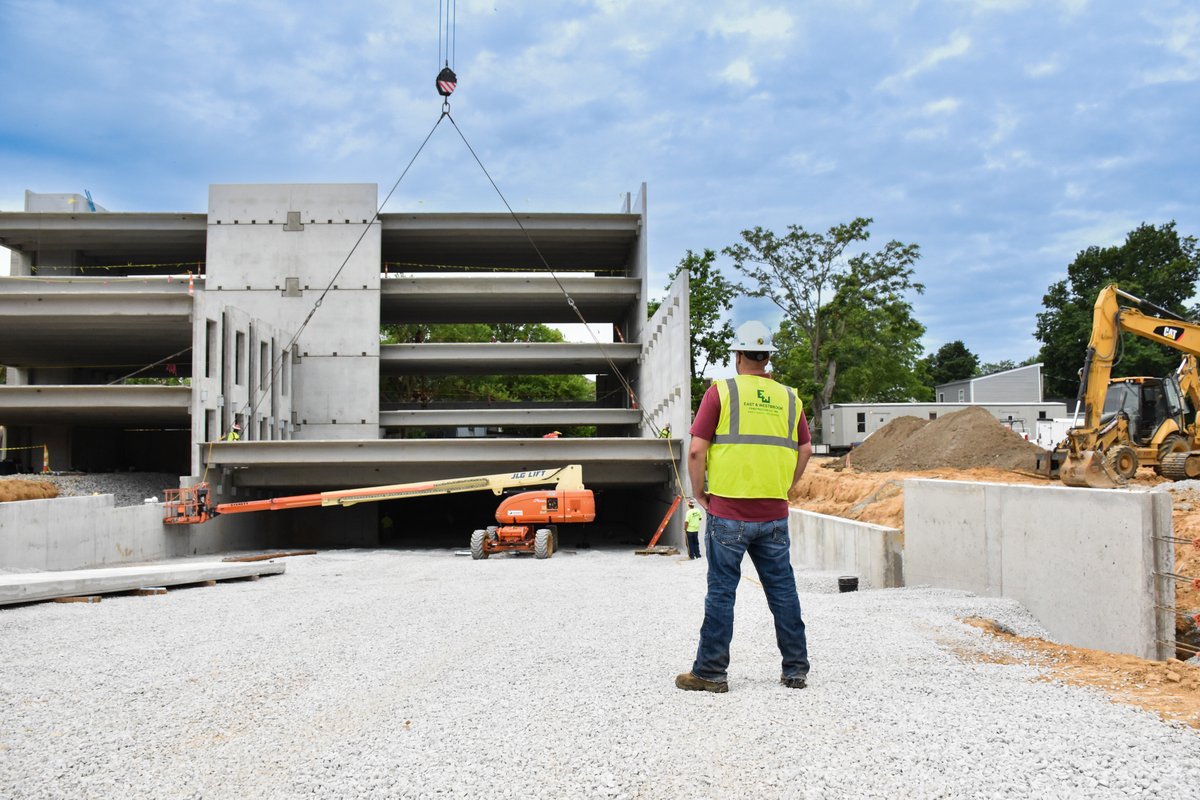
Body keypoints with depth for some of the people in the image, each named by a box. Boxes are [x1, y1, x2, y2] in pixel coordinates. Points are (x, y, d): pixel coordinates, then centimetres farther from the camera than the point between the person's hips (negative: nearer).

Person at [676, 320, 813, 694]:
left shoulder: (721, 392, -4)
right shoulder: (788, 398, 8)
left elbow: (696, 451, -9)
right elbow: (805, 450, 13)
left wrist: (700, 494, 3)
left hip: (728, 512, -3)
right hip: (774, 514, 4)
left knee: (721, 592, 3)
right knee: (783, 590, 11)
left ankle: (710, 672, 9)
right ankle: (796, 670, 18)